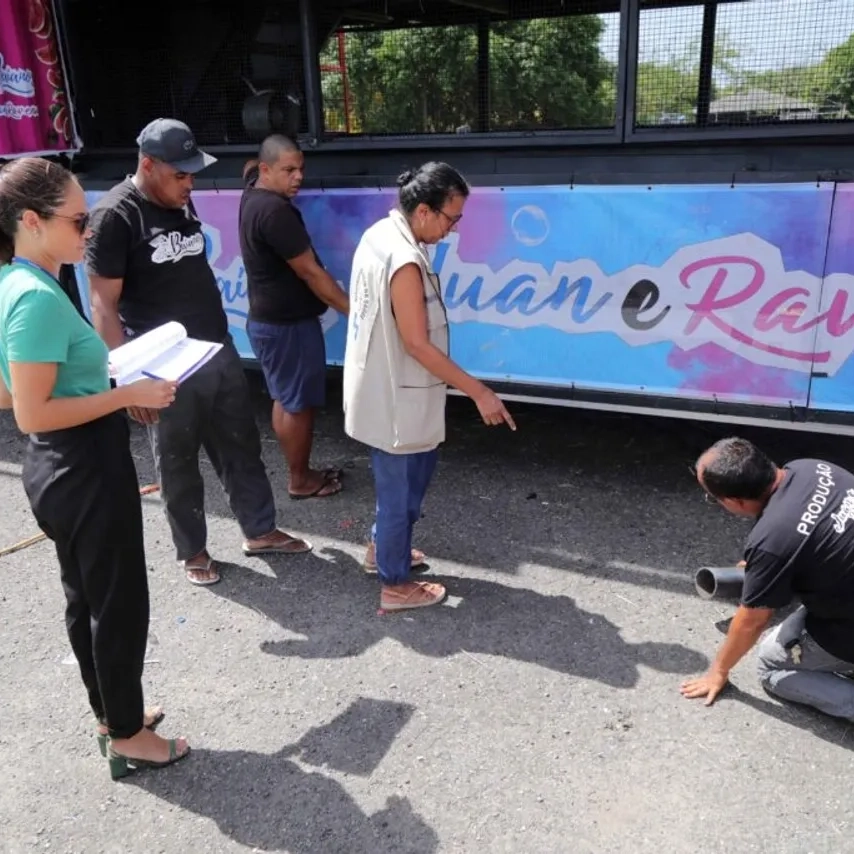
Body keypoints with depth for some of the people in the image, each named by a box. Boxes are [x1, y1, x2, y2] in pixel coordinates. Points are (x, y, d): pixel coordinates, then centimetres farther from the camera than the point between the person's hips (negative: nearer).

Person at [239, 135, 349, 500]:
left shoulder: (254, 191, 6)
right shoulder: (274, 210, -24)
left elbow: (250, 166, 34)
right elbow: (310, 272, -23)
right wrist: (354, 310, -19)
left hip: (269, 320, 10)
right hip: (287, 325, -10)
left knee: (285, 400, 17)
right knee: (299, 404, 2)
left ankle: (299, 470, 30)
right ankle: (300, 481, 16)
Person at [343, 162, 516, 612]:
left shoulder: (380, 234, 4)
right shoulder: (404, 261, -27)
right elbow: (417, 344, -24)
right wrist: (479, 392, -20)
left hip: (381, 386, 10)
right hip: (394, 397, -10)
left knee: (410, 473, 25)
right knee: (401, 486, 6)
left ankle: (383, 547, 42)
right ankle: (396, 585, 23)